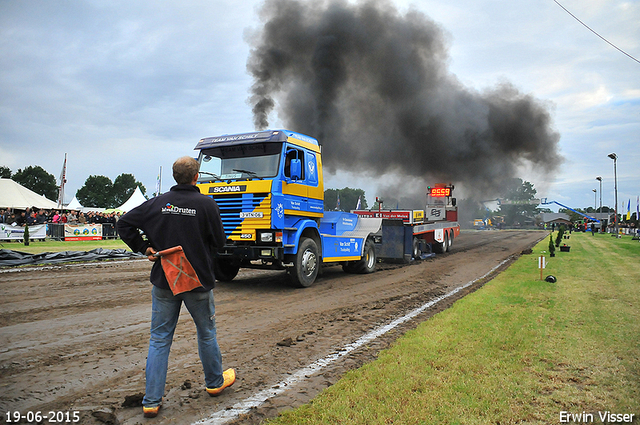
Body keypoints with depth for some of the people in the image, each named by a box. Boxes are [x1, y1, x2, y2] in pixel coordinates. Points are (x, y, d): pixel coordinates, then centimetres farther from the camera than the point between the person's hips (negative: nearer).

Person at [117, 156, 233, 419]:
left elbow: (124, 223, -1)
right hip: (198, 281, -2)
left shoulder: (158, 203, -3)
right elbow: (219, 241, -8)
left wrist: (144, 248, 3)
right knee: (206, 333, 17)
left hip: (164, 281, 3)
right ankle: (215, 382, 36)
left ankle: (151, 401, 11)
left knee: (159, 339, 10)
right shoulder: (207, 204, -12)